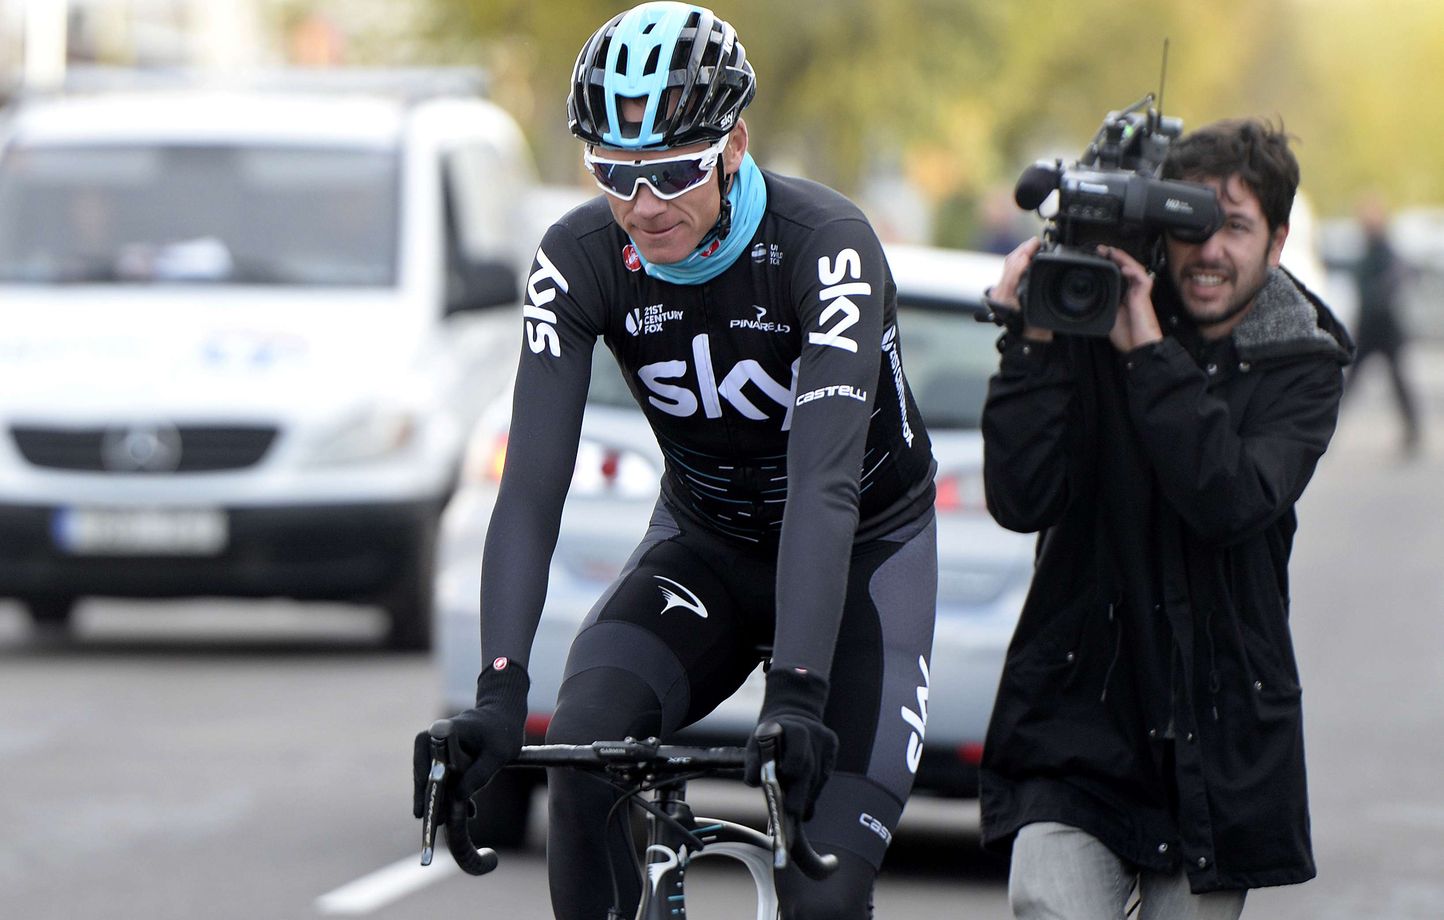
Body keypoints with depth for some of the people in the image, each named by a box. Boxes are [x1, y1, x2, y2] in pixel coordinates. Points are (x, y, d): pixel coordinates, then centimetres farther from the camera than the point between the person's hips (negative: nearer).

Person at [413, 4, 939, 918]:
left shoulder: (826, 246, -29)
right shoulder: (580, 260, -18)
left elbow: (823, 484, -38)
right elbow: (533, 483, -25)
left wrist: (797, 692, -49)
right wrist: (500, 687, -38)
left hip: (864, 552, -3)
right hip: (706, 548, 3)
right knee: (587, 736, -29)